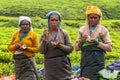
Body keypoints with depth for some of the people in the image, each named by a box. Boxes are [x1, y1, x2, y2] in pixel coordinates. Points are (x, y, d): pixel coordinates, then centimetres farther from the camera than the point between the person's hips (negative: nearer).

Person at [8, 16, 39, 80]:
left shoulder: (33, 35, 1)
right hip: (17, 60, 4)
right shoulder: (15, 34, 11)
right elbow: (9, 47, 12)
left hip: (28, 60, -4)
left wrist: (26, 48, -15)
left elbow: (36, 49, 0)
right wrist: (15, 46, -10)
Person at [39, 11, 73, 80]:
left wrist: (60, 45, -14)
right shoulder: (45, 34, 6)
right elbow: (41, 51, -1)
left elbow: (70, 48, 1)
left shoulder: (64, 33, 3)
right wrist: (45, 39, -14)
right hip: (50, 65, 1)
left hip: (62, 64, -1)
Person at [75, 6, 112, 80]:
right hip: (85, 60, 3)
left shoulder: (103, 30, 6)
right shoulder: (82, 30, 14)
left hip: (98, 60, -3)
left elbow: (110, 48, -1)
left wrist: (97, 42, -11)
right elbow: (76, 48, 14)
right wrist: (81, 41, -5)